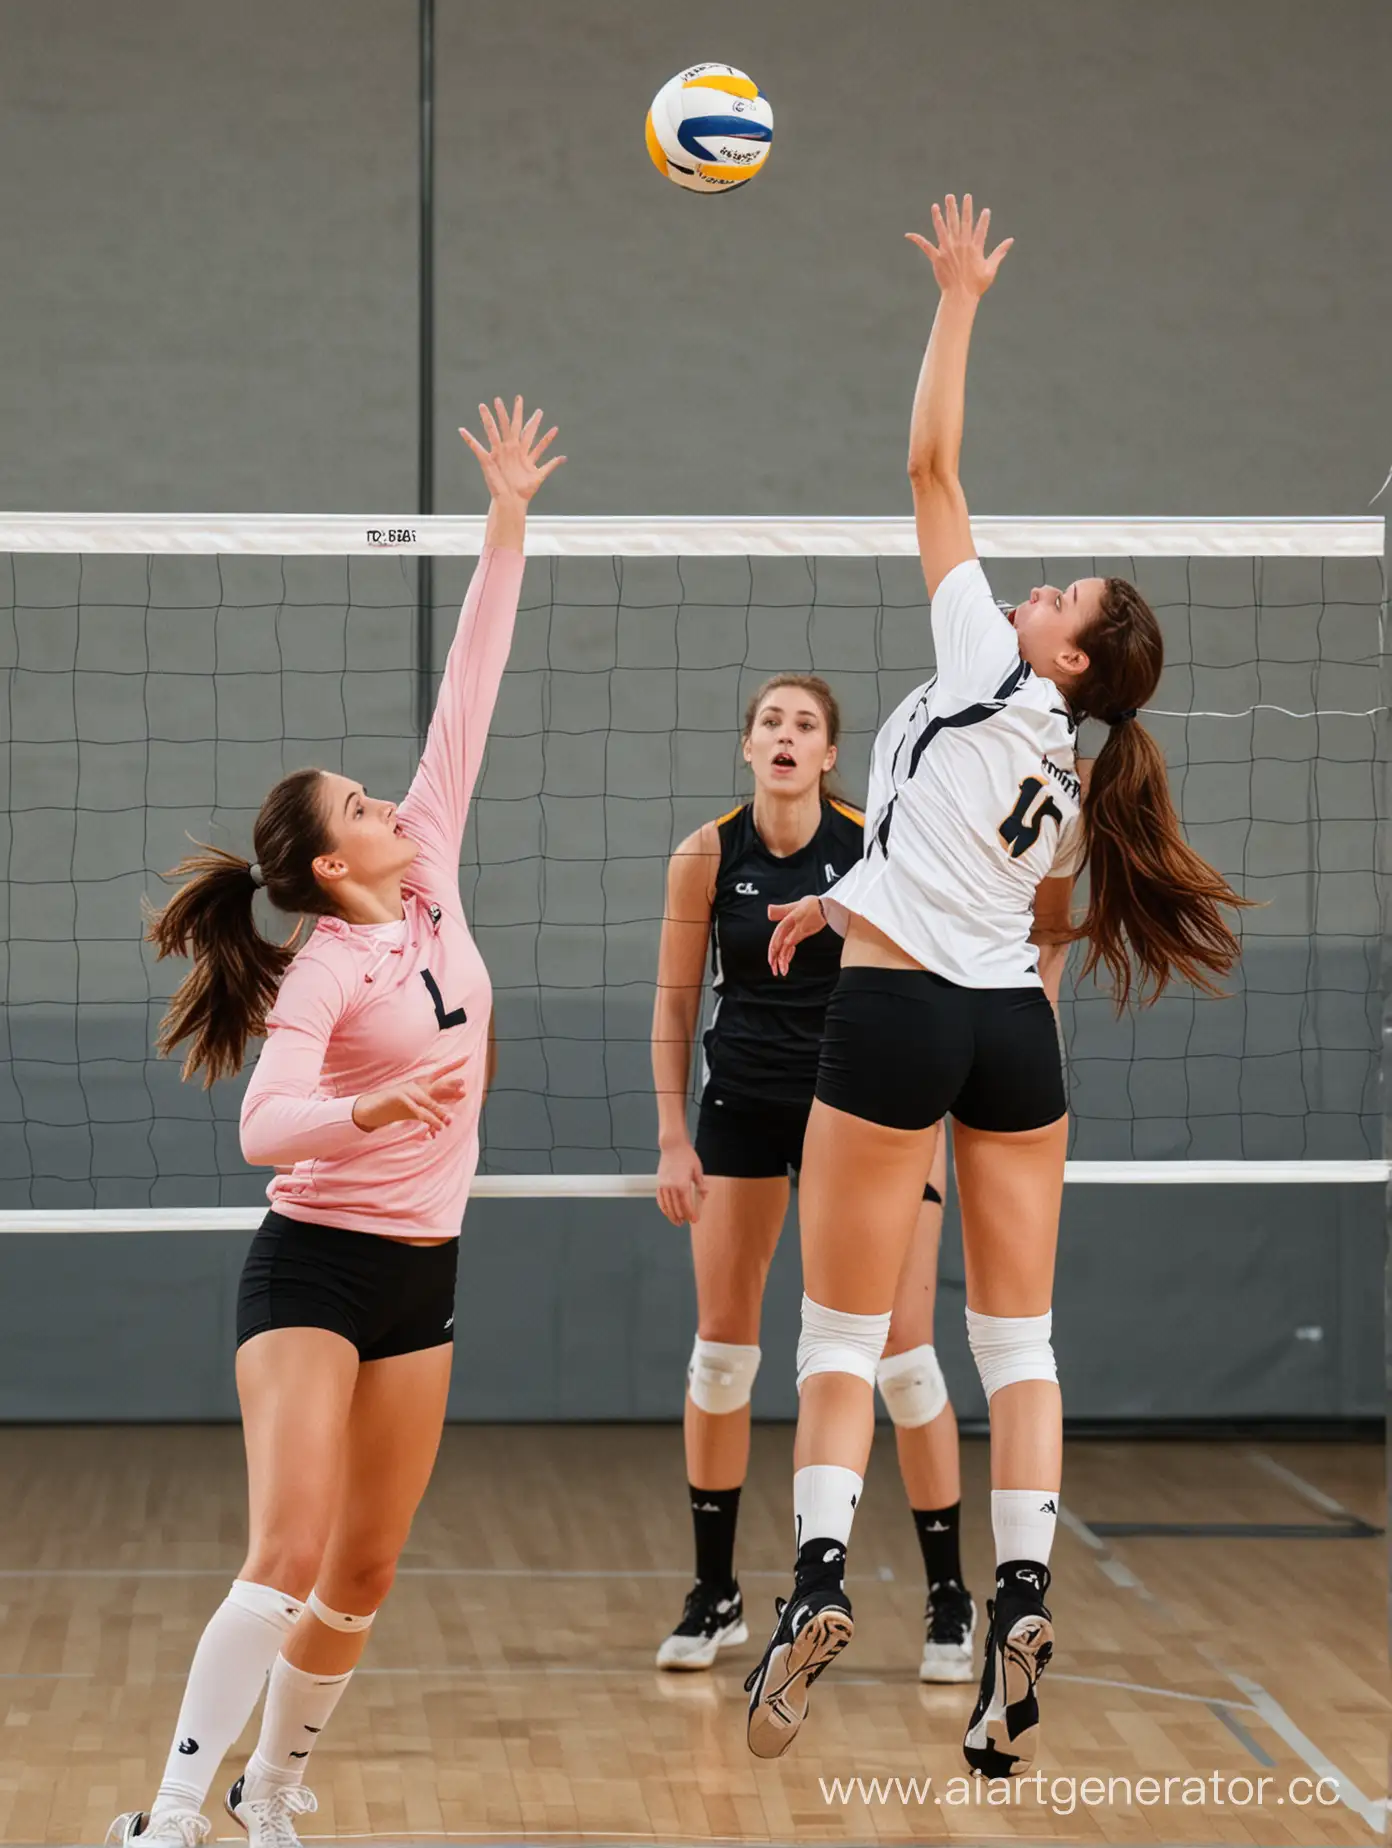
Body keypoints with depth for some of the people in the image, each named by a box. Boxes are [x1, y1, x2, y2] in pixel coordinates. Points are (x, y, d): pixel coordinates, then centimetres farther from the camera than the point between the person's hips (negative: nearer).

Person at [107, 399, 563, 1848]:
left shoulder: (431, 882, 4)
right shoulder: (325, 973, -15)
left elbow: (463, 705, 4)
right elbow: (264, 1127, -28)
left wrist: (506, 528, 2)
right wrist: (371, 1112, -48)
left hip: (422, 1268, 7)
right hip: (314, 1267, -7)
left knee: (361, 1579, 8)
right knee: (287, 1558, -19)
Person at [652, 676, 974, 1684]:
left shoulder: (874, 845, -11)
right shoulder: (706, 857, -7)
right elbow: (675, 1002, 2)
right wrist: (673, 1137, -2)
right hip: (741, 1103, 1)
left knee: (902, 1350, -5)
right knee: (722, 1344, 0)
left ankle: (950, 1599, 5)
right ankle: (716, 1594, 13)